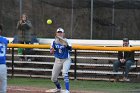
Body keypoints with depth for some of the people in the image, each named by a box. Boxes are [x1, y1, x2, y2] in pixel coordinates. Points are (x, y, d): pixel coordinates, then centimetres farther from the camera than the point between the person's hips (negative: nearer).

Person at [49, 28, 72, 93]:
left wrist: (67, 46, -51)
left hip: (66, 60, -4)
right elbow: (51, 52, 0)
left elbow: (70, 49, -29)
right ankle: (58, 88, 37)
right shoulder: (54, 42, -3)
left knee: (64, 73, -29)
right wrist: (52, 50, -24)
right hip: (57, 60, 4)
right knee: (53, 78, 7)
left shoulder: (66, 41, -13)